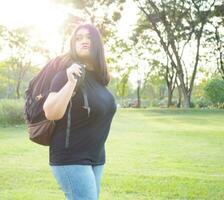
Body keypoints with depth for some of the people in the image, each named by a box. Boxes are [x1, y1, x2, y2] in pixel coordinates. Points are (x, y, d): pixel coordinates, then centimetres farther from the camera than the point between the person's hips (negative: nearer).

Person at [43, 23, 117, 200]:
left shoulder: (98, 76, 8)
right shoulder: (67, 74, -15)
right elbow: (50, 113, -27)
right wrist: (70, 83, -34)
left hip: (96, 157, 8)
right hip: (71, 158, -8)